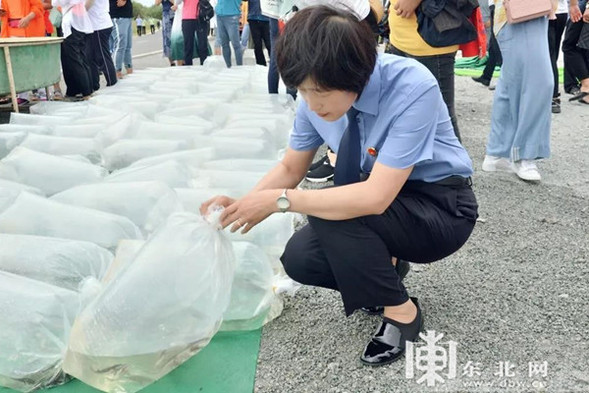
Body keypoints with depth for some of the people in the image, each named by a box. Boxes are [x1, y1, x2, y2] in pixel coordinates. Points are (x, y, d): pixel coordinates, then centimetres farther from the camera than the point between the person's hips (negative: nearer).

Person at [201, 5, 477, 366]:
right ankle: (381, 265, 14)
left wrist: (280, 201, -33)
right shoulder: (317, 98, -13)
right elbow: (290, 168, 2)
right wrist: (243, 205, -16)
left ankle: (401, 312, -8)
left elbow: (376, 196, -36)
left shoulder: (413, 89, -32)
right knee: (299, 259, -12)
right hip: (380, 201, 6)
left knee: (327, 213, -28)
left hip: (441, 208, -6)